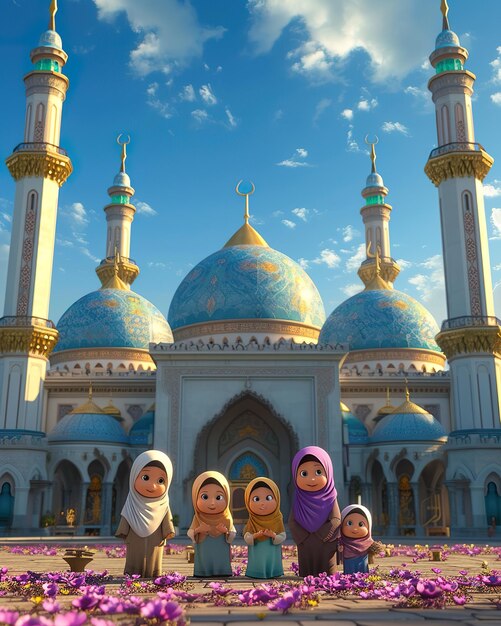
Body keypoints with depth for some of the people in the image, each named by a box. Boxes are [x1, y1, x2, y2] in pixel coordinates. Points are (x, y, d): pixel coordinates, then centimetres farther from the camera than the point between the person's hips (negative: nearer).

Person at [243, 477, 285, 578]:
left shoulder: (277, 521, -5)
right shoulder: (251, 523, -5)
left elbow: (283, 537, -8)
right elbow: (246, 538, -9)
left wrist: (274, 536, -28)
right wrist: (255, 536, -29)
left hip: (272, 556, 0)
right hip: (257, 557, 0)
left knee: (272, 568, 7)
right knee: (257, 570, 1)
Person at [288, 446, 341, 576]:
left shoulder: (330, 499, -5)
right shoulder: (299, 501, 0)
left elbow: (336, 520, -13)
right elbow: (292, 522, -1)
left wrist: (319, 536, -16)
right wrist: (304, 537, -13)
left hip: (326, 548, -2)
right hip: (305, 548, 2)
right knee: (306, 576, 9)